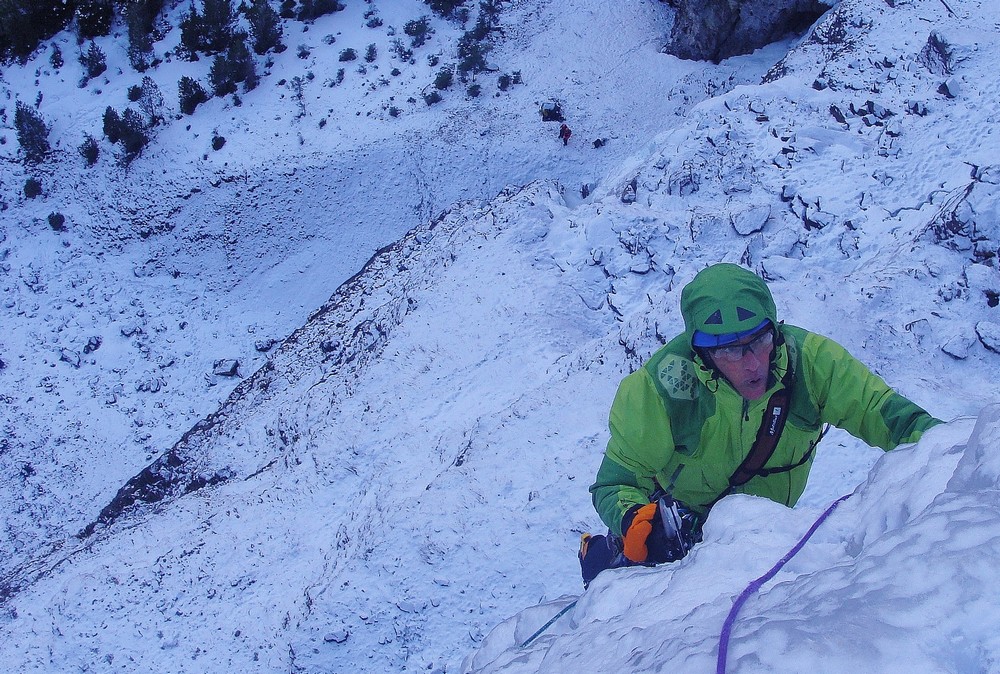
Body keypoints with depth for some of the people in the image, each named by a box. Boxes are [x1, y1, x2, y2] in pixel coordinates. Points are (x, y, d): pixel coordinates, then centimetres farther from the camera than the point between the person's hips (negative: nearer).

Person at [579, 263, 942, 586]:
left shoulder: (808, 359, -24)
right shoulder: (659, 388, -29)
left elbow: (881, 411, -14)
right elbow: (616, 483, -23)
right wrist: (636, 521, -45)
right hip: (680, 521, -2)